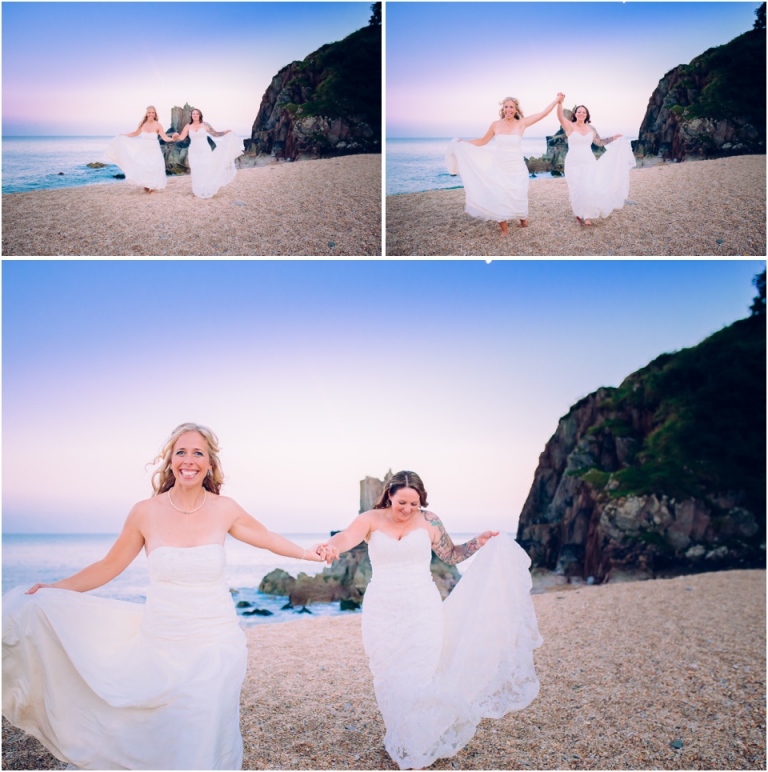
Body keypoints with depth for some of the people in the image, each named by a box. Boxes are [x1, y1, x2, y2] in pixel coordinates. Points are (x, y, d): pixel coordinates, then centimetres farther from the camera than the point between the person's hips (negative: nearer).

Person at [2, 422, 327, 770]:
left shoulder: (224, 510, -4)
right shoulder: (146, 512, -5)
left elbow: (266, 538, 12)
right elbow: (109, 566, 5)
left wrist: (306, 553, 4)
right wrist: (51, 590, 0)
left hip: (214, 646, 0)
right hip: (161, 643, 0)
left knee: (205, 738, 2)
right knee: (160, 738, 8)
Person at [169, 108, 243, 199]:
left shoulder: (205, 125, 0)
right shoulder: (188, 126, 3)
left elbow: (214, 134, 5)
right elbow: (181, 137, -3)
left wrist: (225, 133, -7)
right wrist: (176, 137, -24)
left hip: (205, 152, -2)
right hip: (194, 153, 2)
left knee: (206, 172, -3)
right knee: (196, 174, 2)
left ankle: (209, 192, 4)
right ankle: (199, 193, 9)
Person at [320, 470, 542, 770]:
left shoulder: (427, 520, -1)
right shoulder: (371, 520, -4)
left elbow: (451, 555, 12)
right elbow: (348, 536, -25)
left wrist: (479, 543, -1)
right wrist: (330, 547, -47)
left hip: (422, 613, 0)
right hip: (383, 614, 0)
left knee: (417, 680, 0)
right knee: (390, 681, 8)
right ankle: (399, 742, 31)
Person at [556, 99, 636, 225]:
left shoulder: (590, 128, 9)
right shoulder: (570, 126, -4)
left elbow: (600, 142, 22)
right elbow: (560, 117, -25)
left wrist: (614, 138, 12)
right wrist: (559, 103, -42)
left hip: (589, 162, 3)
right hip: (574, 163, -3)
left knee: (589, 189, -6)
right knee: (576, 190, 1)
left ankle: (588, 215, 7)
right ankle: (579, 215, 15)